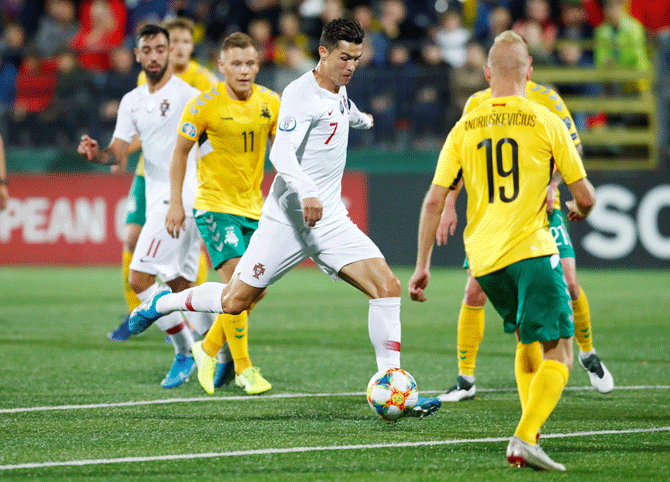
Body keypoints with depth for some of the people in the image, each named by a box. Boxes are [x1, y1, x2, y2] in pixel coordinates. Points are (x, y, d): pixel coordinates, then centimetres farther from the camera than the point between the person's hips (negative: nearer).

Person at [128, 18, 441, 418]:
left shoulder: (339, 90, 13)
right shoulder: (301, 93, -14)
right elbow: (281, 152, -26)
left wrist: (361, 119, 62)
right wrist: (306, 192, -42)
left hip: (330, 219, 7)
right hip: (289, 217, -7)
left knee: (388, 286, -11)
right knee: (235, 301, -2)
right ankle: (162, 303, 27)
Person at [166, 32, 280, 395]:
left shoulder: (270, 102, 0)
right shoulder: (204, 105, -12)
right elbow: (181, 150, -2)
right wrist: (175, 202, -4)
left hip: (253, 207, 5)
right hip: (215, 204, -5)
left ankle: (208, 348, 29)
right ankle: (243, 369, -8)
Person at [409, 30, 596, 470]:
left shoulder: (464, 129, 8)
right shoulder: (546, 122, -2)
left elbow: (434, 201, 4)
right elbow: (586, 197, 0)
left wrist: (423, 265, 10)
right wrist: (578, 210, 24)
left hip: (483, 258, 5)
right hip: (531, 248, -5)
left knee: (528, 341, 25)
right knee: (558, 352, -4)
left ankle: (531, 429, 17)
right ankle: (525, 439, -23)